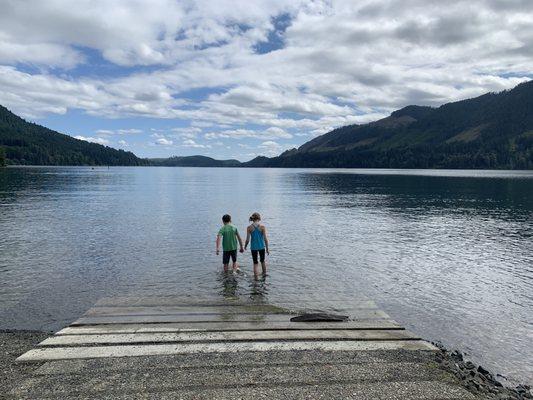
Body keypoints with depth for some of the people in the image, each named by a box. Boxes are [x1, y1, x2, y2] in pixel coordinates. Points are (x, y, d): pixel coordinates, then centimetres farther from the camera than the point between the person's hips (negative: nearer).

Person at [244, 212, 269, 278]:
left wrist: (245, 246, 12)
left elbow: (247, 240, -7)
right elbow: (265, 239, -11)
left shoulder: (249, 228, -9)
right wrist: (267, 248, -1)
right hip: (261, 247, 1)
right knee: (262, 261, 24)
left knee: (255, 263, 10)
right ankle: (264, 274, 40)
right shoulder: (262, 227, -11)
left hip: (253, 247, 0)